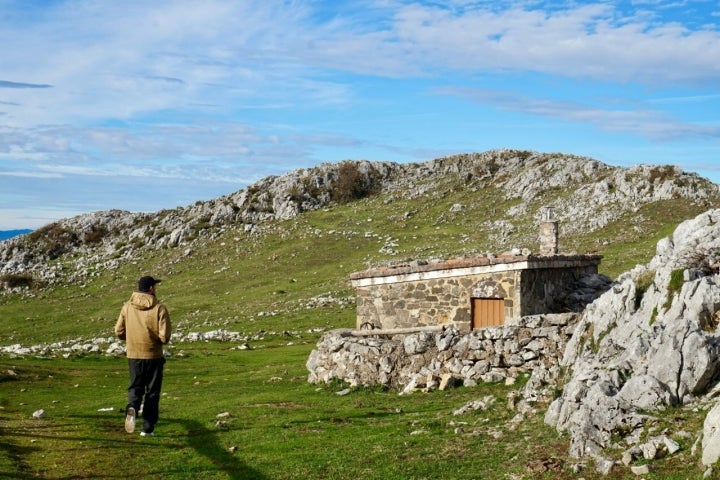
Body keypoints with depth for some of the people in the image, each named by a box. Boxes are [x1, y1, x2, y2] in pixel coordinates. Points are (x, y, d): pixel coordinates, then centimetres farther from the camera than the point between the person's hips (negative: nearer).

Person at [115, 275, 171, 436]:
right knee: (152, 392, 10)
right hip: (153, 356, -2)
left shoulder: (127, 306, -3)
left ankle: (132, 408, -17)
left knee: (135, 387, 15)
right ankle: (147, 428, 12)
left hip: (133, 355, 2)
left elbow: (119, 332, 1)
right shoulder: (159, 308, -13)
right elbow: (165, 337, -16)